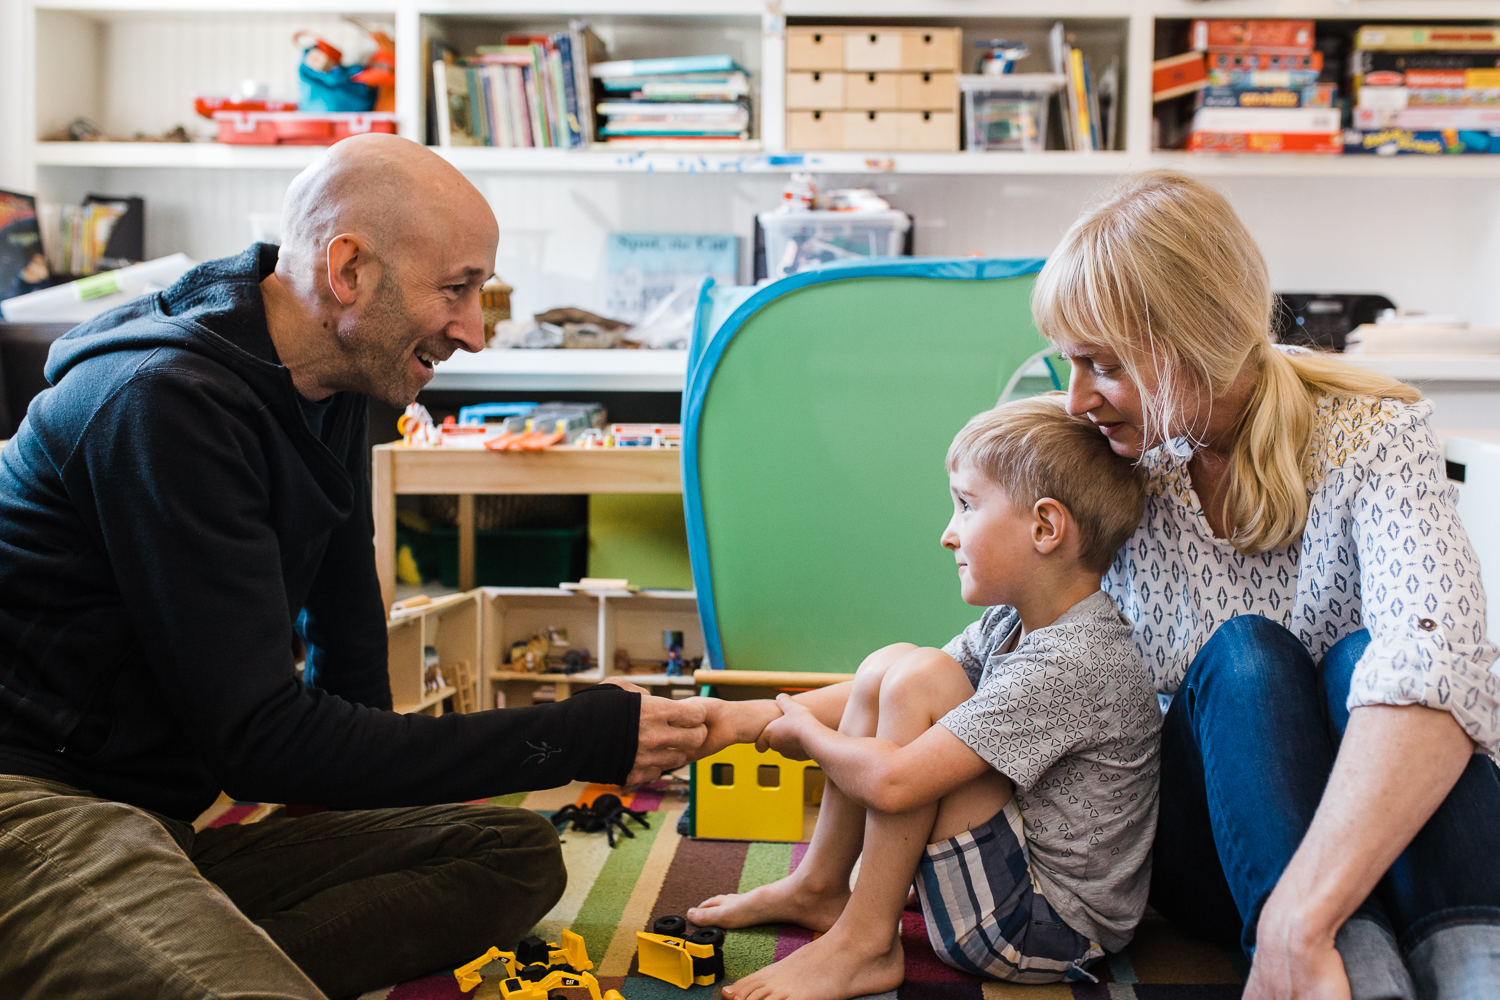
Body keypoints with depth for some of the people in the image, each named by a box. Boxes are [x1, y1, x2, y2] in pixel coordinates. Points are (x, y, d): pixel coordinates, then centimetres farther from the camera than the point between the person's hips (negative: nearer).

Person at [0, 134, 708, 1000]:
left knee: (517, 855, -3)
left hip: (165, 823, 11)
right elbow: (262, 741, -23)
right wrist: (583, 739, -23)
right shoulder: (170, 404, -20)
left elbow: (350, 658, 22)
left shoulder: (332, 391, 10)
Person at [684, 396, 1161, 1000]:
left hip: (1055, 932, -9)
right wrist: (743, 718, -2)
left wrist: (803, 730, -9)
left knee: (919, 678, -22)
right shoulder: (1014, 622, 2)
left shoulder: (1068, 666, -27)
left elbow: (891, 782, -30)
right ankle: (818, 888, 13)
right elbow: (880, 694, 7)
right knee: (885, 665, 1)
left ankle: (865, 945, -12)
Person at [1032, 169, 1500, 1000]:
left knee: (1365, 655, -30)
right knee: (1245, 656, -27)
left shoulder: (1371, 436, -15)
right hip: (1212, 849, 2)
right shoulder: (1115, 468, -4)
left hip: (1376, 837, -1)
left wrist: (1298, 922, -44)